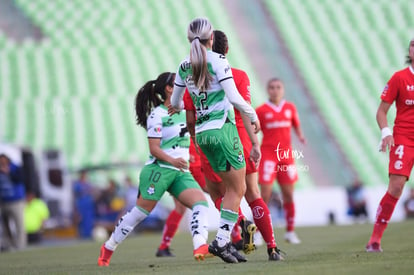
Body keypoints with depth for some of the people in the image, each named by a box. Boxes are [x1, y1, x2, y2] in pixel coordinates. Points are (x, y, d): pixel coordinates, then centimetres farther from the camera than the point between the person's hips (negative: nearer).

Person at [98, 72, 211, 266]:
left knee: (201, 202, -18)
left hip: (181, 173, 6)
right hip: (159, 170, -6)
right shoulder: (157, 115, -7)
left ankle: (200, 248, -33)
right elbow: (154, 148, -12)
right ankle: (108, 248, 15)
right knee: (140, 212, -1)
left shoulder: (184, 110, 14)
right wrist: (172, 160, -27)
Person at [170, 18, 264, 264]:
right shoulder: (218, 61, -10)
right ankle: (221, 240, -9)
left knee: (231, 187, 15)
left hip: (202, 133, 6)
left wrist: (177, 106, 46)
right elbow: (234, 97, -16)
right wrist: (253, 116, -1)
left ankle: (227, 238, 9)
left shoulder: (184, 67, 8)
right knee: (238, 189, 1)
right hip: (223, 129, -6)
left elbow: (175, 103, 22)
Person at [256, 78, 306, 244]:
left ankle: (290, 232, 14)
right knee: (265, 194, -11)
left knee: (288, 194, 4)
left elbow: (296, 126, 20)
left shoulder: (290, 108, 9)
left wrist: (300, 136, 0)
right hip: (268, 154, -3)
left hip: (286, 154, 3)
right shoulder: (261, 110, 0)